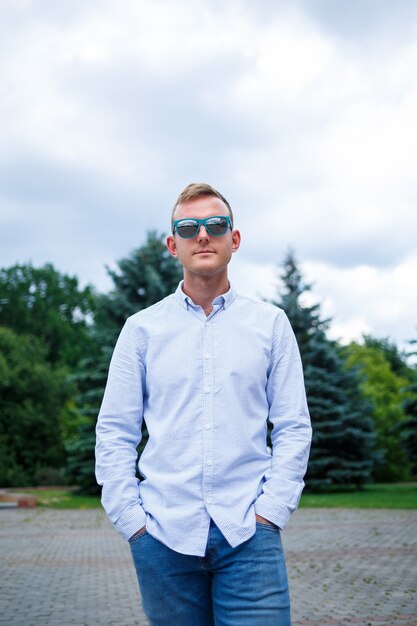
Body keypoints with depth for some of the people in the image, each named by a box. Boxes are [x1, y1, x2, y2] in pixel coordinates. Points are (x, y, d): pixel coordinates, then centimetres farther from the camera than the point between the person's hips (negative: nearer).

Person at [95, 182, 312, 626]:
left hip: (248, 535, 0)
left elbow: (293, 428, 6)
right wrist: (132, 520, -1)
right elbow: (113, 433, 6)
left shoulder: (271, 324, 7)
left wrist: (269, 513, -3)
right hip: (163, 535, 1)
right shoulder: (141, 329, 6)